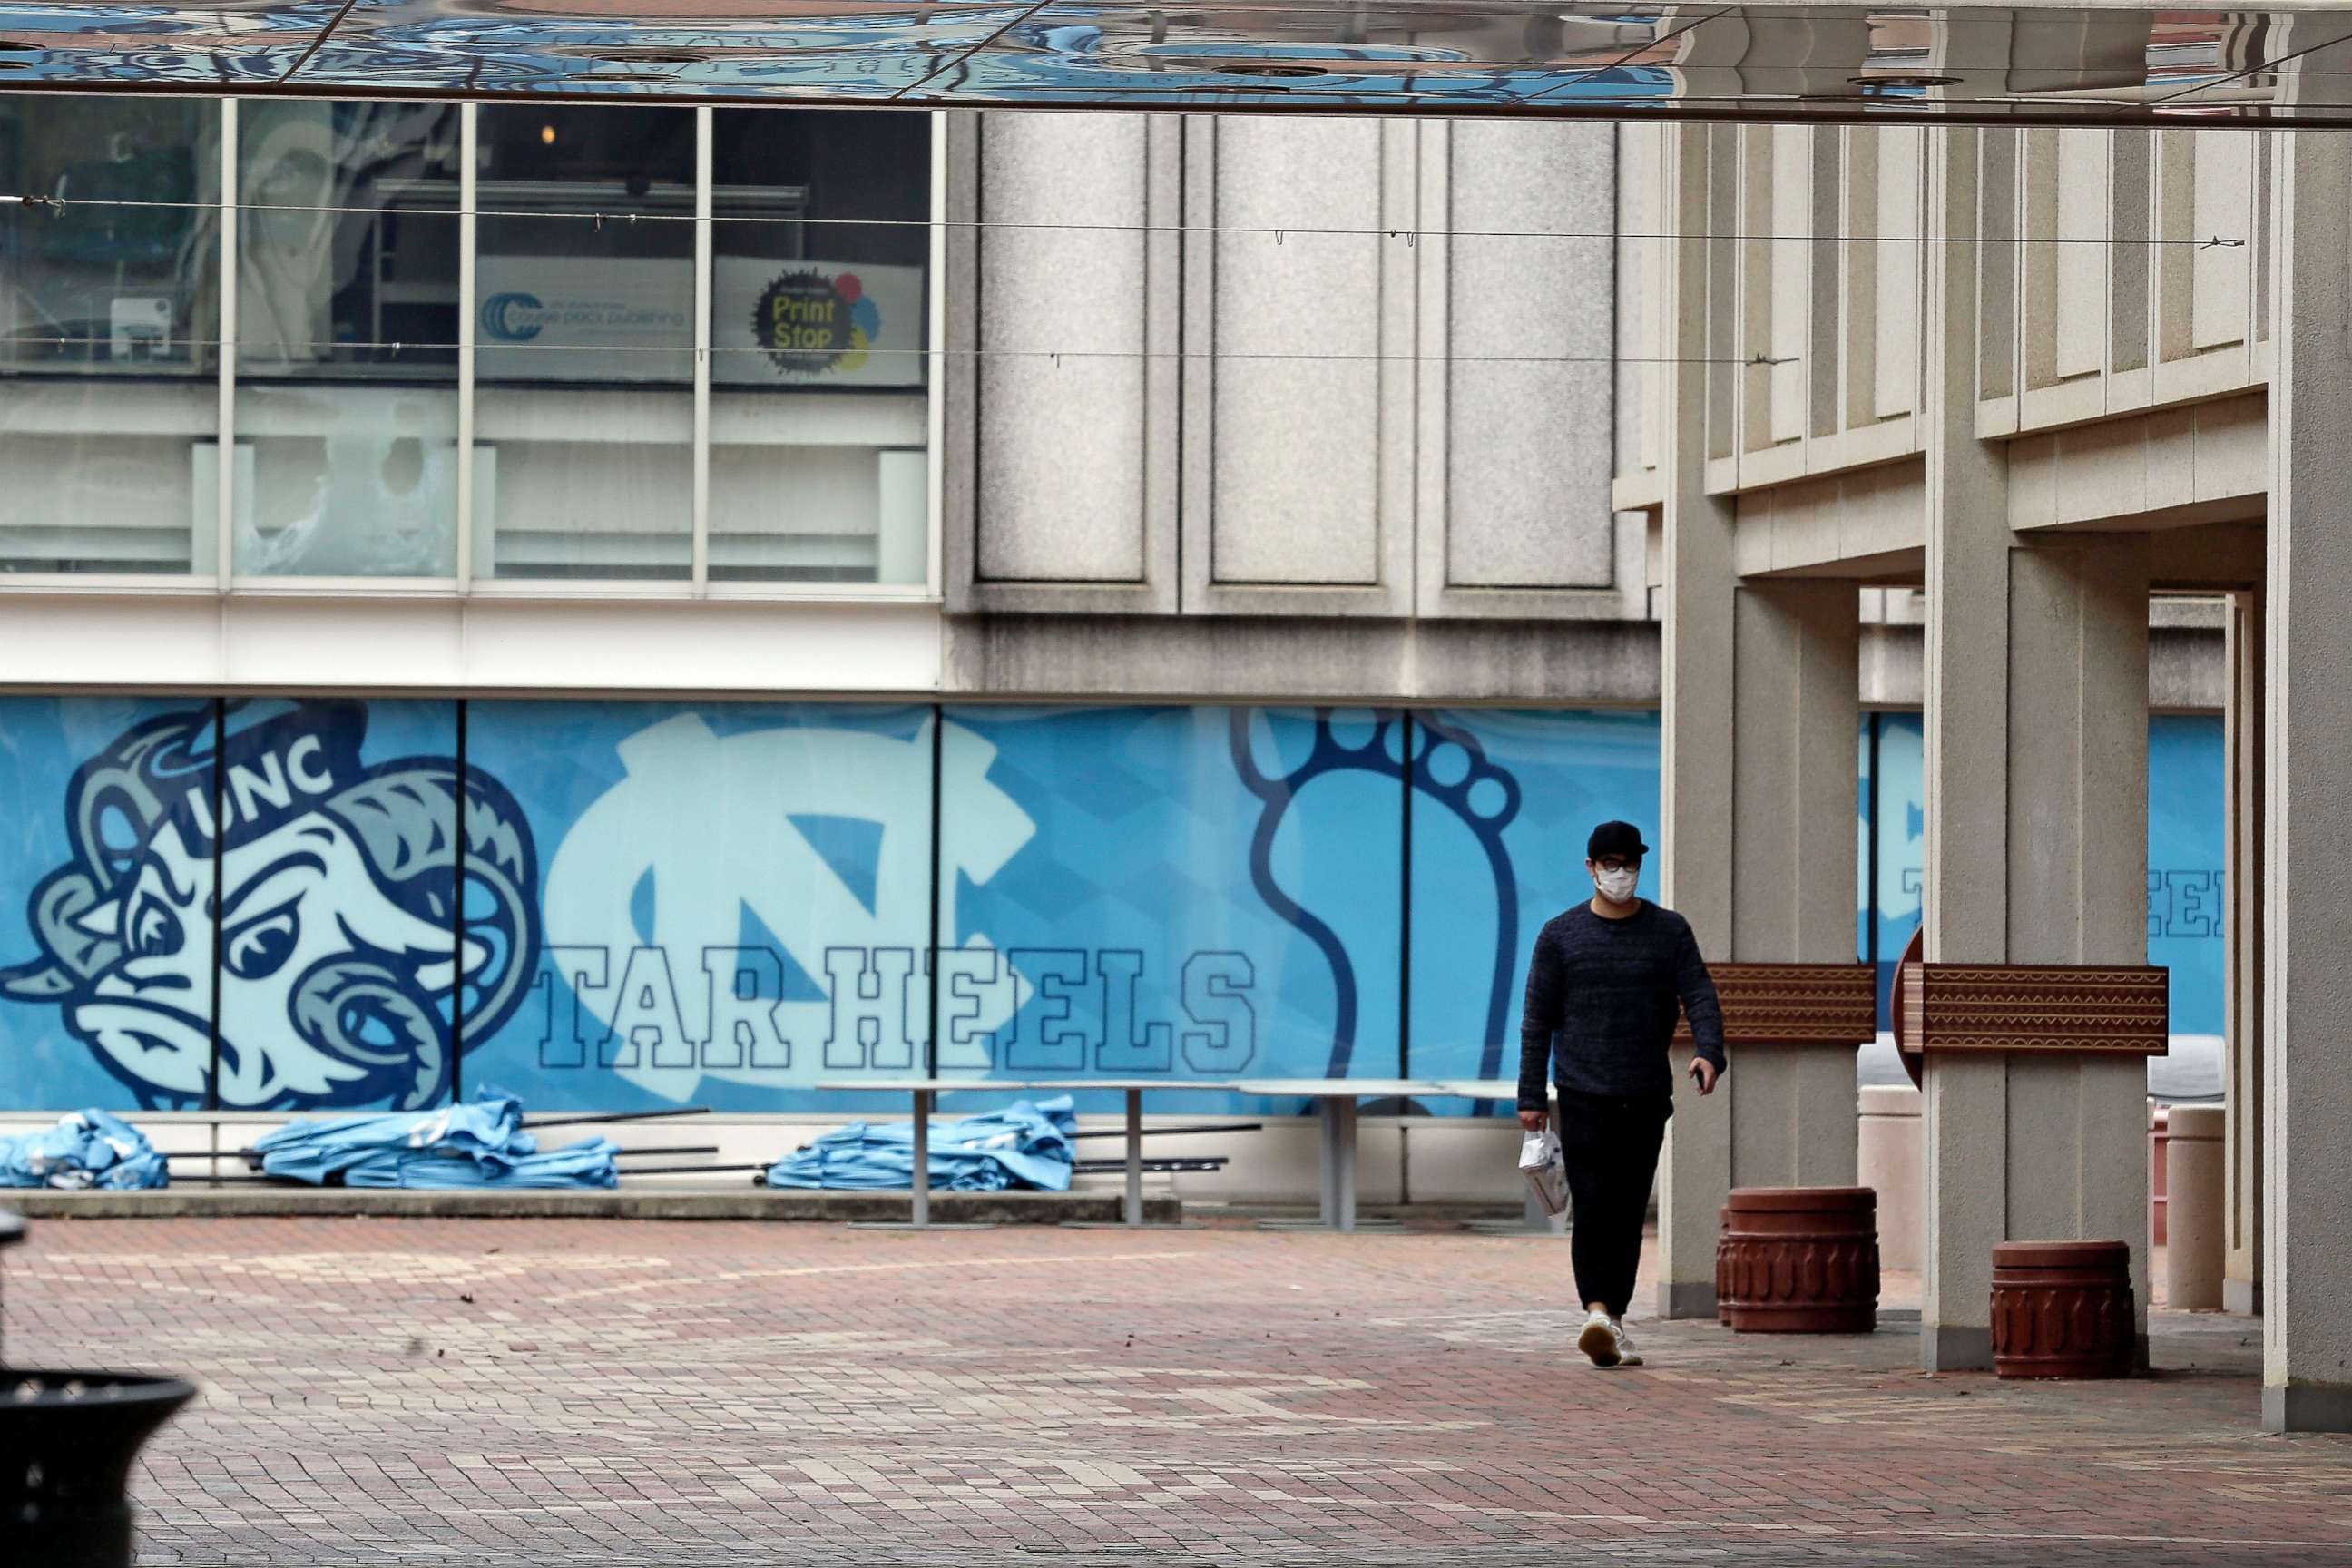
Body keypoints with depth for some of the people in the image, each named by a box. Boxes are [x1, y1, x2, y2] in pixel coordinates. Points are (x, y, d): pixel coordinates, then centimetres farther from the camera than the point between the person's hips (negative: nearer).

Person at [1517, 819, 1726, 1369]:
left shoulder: (1669, 931, 7)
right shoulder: (1560, 936, 4)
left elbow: (1700, 997, -3)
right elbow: (1537, 1019, 4)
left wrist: (1709, 1052, -23)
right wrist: (1531, 1097, -1)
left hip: (1648, 1096, 2)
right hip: (1584, 1095, -2)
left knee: (1629, 1213, 5)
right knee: (1592, 1206, -14)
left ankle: (1614, 1320, 13)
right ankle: (1598, 1315, -24)